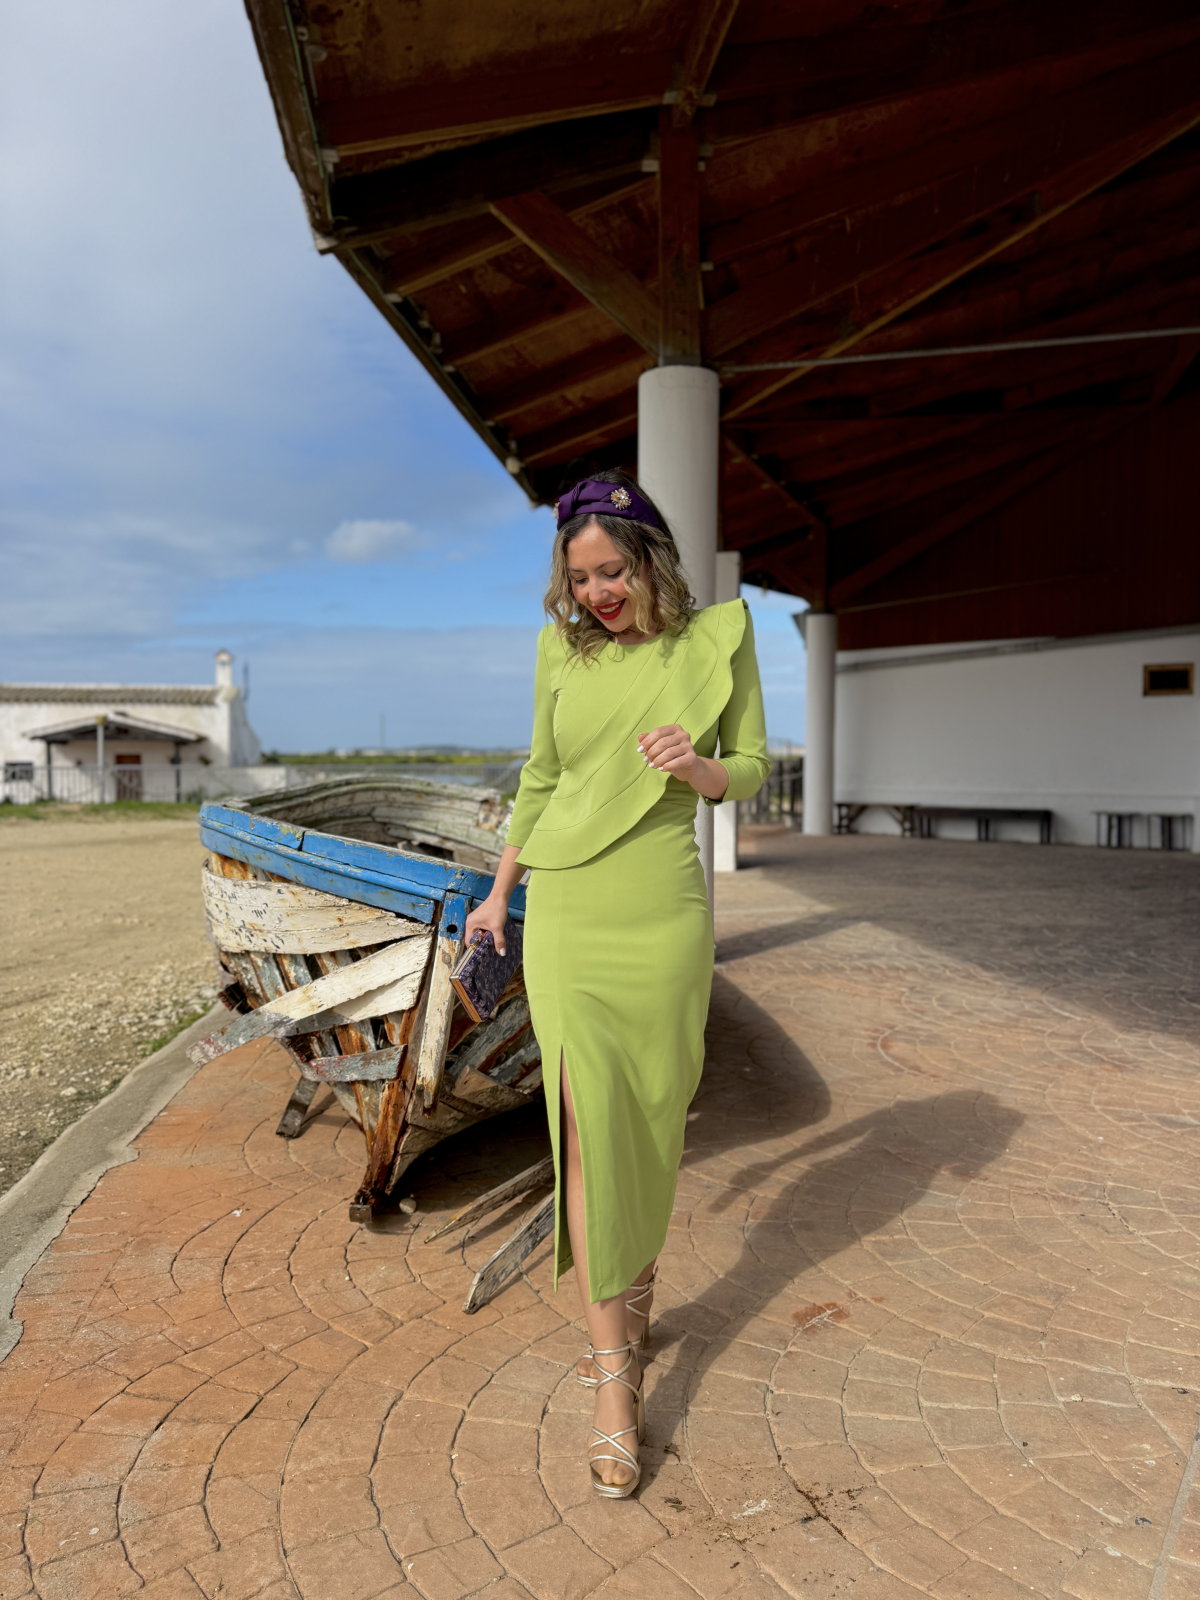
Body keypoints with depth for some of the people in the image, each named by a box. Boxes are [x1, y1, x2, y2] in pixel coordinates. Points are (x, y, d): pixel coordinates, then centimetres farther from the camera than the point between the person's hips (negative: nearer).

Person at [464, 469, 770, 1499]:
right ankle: (614, 1382, 7)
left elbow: (752, 770, 5)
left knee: (652, 1123, 11)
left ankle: (635, 1295, 38)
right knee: (587, 1125, -4)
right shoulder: (562, 651, 4)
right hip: (566, 913, 1)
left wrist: (695, 765, -17)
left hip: (663, 914, 0)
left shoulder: (717, 638, 0)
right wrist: (499, 893, 18)